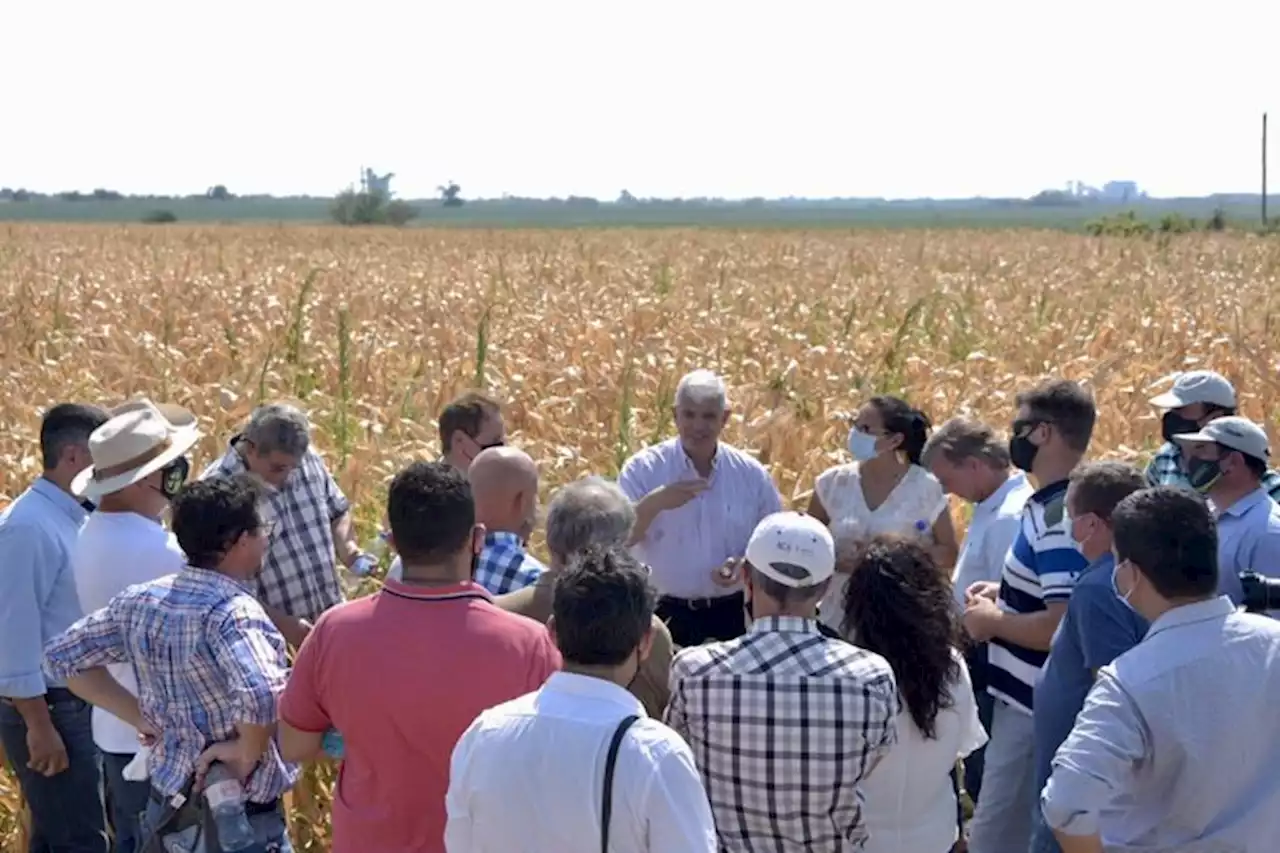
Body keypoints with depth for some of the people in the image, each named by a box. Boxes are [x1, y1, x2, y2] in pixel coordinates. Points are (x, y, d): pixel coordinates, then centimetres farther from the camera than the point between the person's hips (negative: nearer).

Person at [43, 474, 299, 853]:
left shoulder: (140, 600, -1)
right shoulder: (233, 611, -24)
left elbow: (63, 655, 11)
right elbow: (262, 697, -42)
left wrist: (141, 716, 7)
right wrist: (247, 752, -23)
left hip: (167, 804, 7)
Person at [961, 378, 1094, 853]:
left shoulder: (1058, 520, -24)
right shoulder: (1055, 505, 9)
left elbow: (1063, 624, -30)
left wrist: (993, 622, -16)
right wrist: (1006, 595, 9)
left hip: (1035, 707, -10)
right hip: (1034, 698, 11)